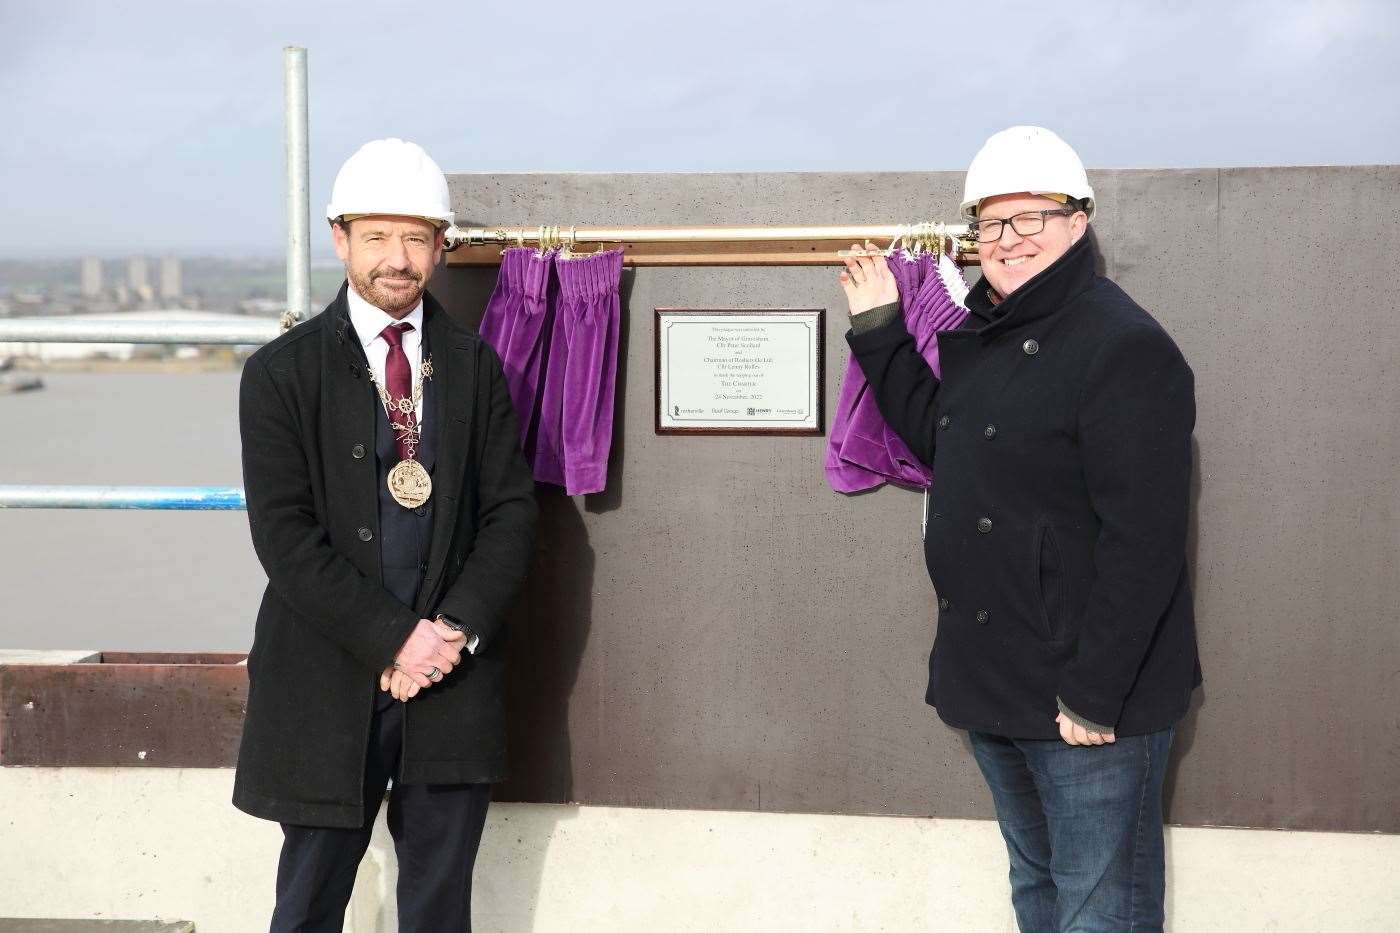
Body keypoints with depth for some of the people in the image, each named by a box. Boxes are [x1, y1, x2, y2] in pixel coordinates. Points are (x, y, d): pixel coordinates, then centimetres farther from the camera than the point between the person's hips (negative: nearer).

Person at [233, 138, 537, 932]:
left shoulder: (476, 367, 7)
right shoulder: (282, 373, -2)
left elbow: (512, 511, 2)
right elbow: (285, 536, -9)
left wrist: (457, 629, -12)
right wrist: (392, 640, -15)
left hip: (455, 684, 2)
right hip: (331, 682, -2)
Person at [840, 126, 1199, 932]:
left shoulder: (1123, 345, -18)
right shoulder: (979, 335, 10)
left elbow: (1142, 540, -23)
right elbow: (938, 439, 22)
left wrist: (1096, 693, -24)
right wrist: (880, 330, 15)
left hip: (1091, 700, -9)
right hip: (995, 685, 9)